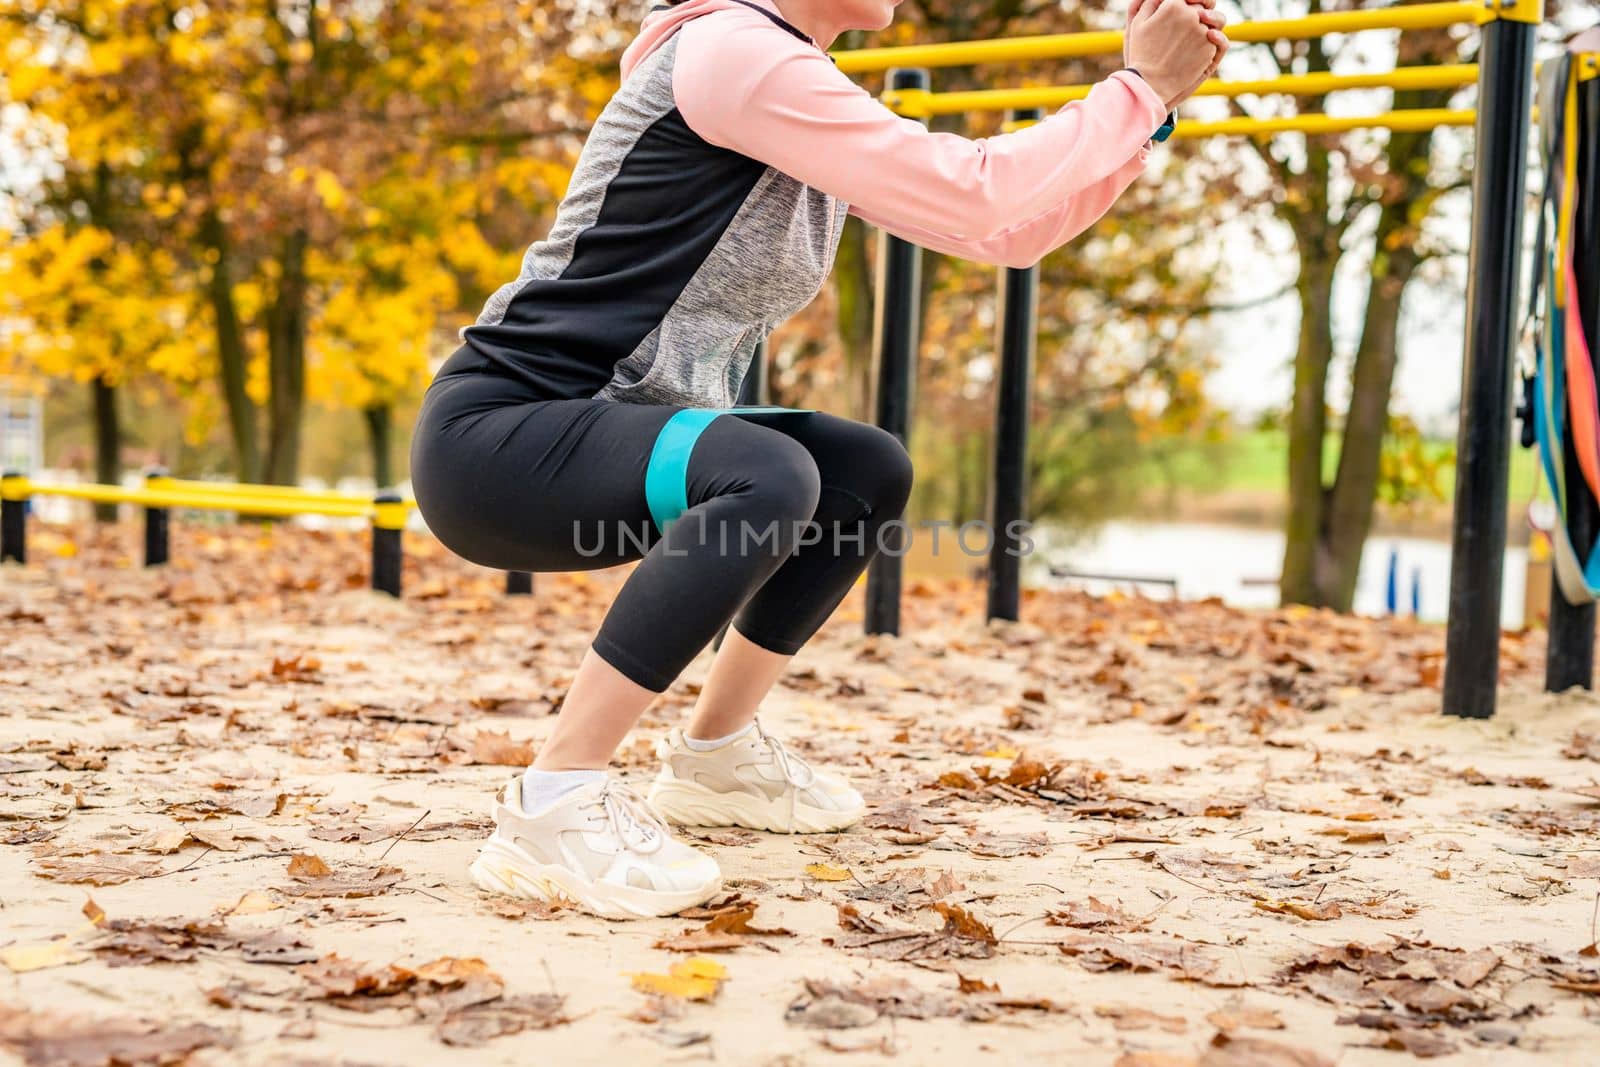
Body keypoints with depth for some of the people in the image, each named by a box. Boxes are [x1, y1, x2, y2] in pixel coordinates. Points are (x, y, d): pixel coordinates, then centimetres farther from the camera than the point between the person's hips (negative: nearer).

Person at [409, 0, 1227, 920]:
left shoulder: (810, 98, 14)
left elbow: (1005, 231, 13)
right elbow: (969, 195, -21)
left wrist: (1149, 101, 6)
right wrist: (1140, 89, -11)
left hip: (606, 433, 10)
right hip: (494, 436, -10)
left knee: (870, 472, 14)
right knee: (769, 477, -33)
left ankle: (714, 754, 22)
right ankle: (552, 807, -28)